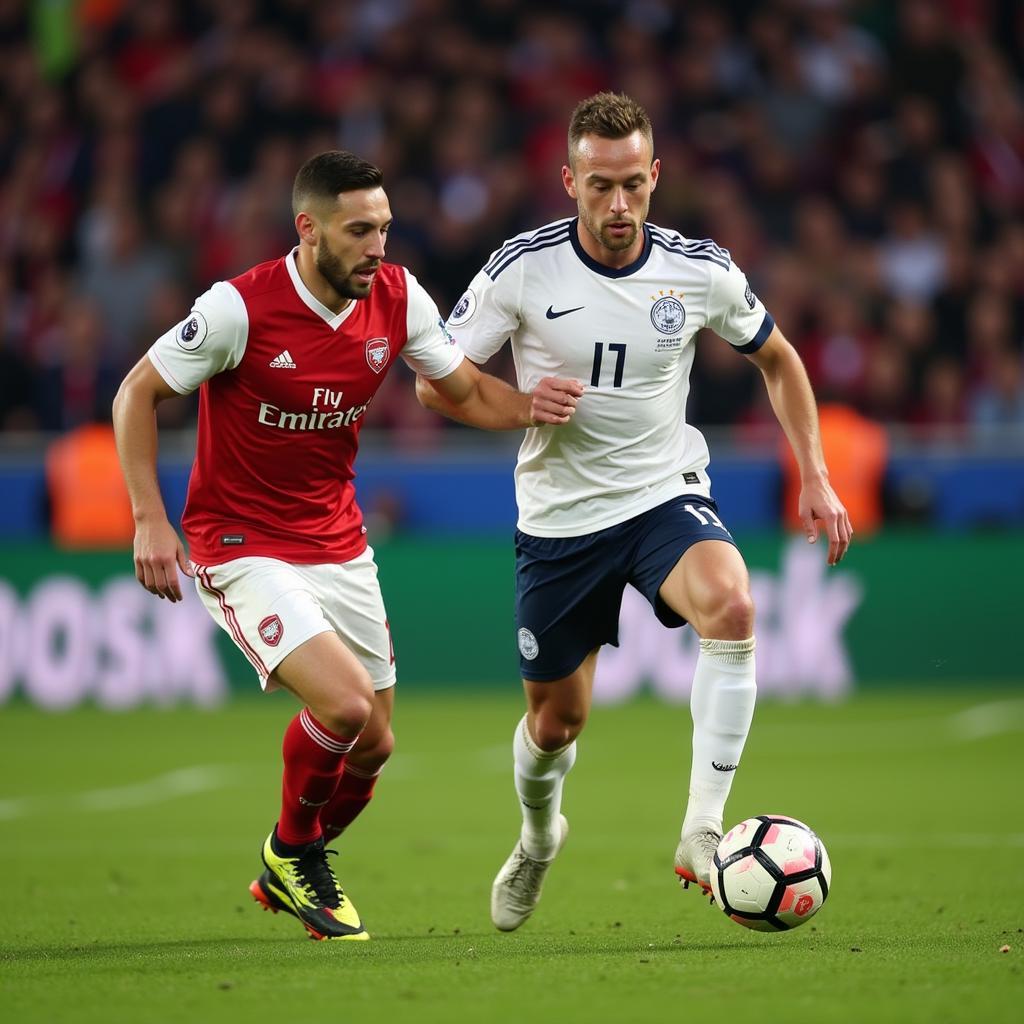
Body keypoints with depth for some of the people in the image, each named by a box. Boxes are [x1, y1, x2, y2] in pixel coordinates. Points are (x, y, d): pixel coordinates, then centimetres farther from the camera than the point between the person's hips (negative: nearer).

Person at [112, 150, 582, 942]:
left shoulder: (397, 298, -6)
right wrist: (150, 519, -17)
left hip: (340, 544, 6)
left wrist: (527, 407, -15)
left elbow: (465, 390, 7)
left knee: (371, 748, 8)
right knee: (345, 704, -24)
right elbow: (137, 393, -10)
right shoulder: (240, 309, -21)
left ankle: (287, 874, 37)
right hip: (243, 546, -6)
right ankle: (294, 849, 5)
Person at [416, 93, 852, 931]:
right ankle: (539, 835, 45)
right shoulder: (523, 270, -12)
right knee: (558, 716, 9)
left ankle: (702, 833, -27)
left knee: (731, 607, -33)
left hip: (665, 494, 0)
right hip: (560, 516, 0)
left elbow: (778, 358, 10)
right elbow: (434, 382, -5)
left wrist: (815, 476, 3)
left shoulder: (700, 272, -8)